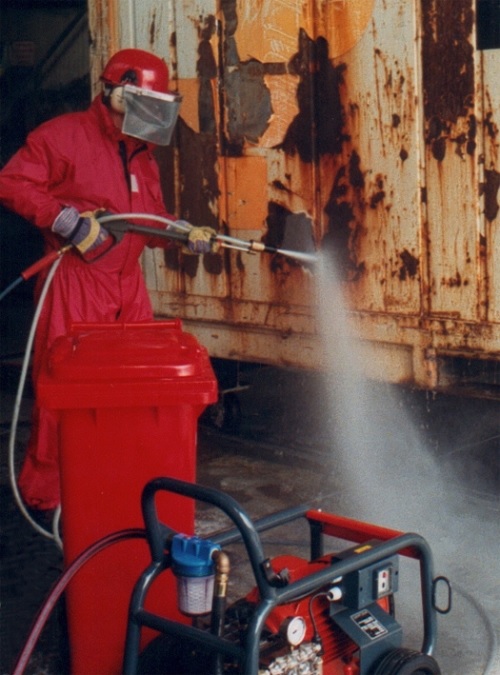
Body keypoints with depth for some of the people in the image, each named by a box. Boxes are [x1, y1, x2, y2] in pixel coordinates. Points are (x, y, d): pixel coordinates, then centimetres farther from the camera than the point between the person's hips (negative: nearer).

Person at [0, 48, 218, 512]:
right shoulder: (64, 135, -6)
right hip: (73, 283, -7)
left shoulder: (141, 153, 18)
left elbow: (153, 219, 22)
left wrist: (187, 236, 4)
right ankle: (44, 495, 7)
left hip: (128, 285, 8)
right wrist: (65, 218, -23)